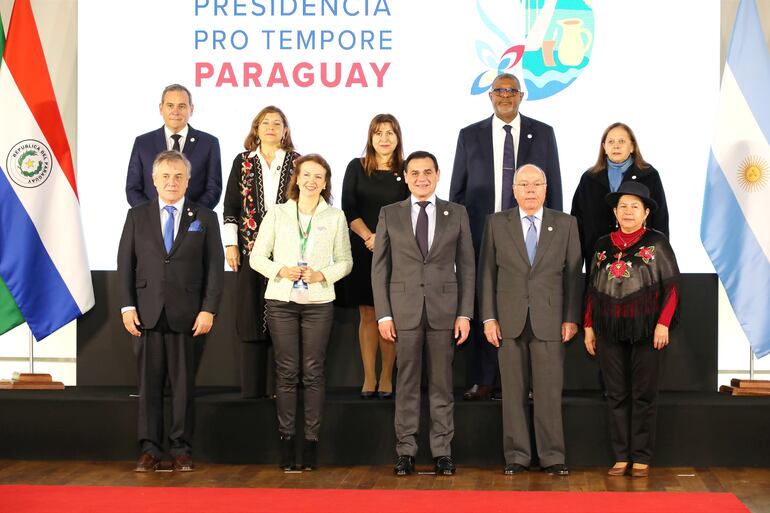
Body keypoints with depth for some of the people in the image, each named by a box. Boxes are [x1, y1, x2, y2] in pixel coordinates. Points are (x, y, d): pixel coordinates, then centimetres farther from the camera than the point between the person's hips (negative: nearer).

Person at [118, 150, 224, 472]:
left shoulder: (205, 218, 7)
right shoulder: (137, 216, 10)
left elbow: (215, 267, 3)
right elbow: (125, 263, 7)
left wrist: (208, 310, -6)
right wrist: (127, 306, -2)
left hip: (187, 315, -1)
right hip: (146, 313, 1)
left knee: (183, 383, 3)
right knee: (149, 382, 3)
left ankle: (181, 450, 10)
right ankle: (150, 449, 9)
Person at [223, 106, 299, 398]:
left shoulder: (297, 163, 7)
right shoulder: (243, 162, 9)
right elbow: (231, 206, 8)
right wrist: (231, 244, 1)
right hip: (251, 249, 1)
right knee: (252, 316, 0)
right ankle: (252, 386, 5)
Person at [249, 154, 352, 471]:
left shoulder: (335, 217, 5)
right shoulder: (277, 213, 5)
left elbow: (345, 261, 8)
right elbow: (257, 257, 6)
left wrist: (322, 275, -10)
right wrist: (280, 271, -12)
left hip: (318, 302, 0)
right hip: (281, 301, 0)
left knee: (313, 371, 0)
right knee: (286, 371, 1)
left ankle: (312, 439, 5)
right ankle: (286, 439, 6)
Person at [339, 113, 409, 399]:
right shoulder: (356, 168, 6)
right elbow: (349, 209, 1)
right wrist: (369, 237, -12)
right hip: (362, 250, 0)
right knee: (367, 314, 2)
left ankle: (386, 378, 7)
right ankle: (369, 378, 5)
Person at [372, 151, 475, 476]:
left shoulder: (456, 214, 7)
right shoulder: (389, 215, 5)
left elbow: (466, 266, 6)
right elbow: (379, 267, 5)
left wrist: (465, 314, 0)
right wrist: (383, 314, -3)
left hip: (444, 308, 0)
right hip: (404, 309, 0)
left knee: (442, 384, 4)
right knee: (406, 384, 3)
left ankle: (442, 452, 10)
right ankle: (406, 451, 10)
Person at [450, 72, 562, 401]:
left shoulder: (543, 134, 7)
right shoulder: (470, 136, 8)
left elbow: (553, 186, 7)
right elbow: (457, 189, 9)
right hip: (481, 235, 1)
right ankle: (482, 382, 8)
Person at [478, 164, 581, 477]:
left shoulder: (566, 225, 7)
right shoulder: (496, 223, 7)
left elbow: (573, 274, 5)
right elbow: (487, 273, 5)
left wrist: (571, 318, -1)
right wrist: (488, 318, -2)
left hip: (549, 321, 0)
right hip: (510, 321, 1)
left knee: (550, 392, -1)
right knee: (514, 392, 4)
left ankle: (552, 457, 6)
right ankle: (516, 456, 10)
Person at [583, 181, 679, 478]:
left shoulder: (657, 243, 0)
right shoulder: (603, 246, 10)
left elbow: (671, 286, -3)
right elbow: (593, 290, 14)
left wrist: (663, 323, -11)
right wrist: (588, 326, 9)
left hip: (646, 329, -3)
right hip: (610, 330, 3)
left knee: (644, 395, 2)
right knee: (616, 395, 5)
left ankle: (641, 459, 8)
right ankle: (621, 457, 11)